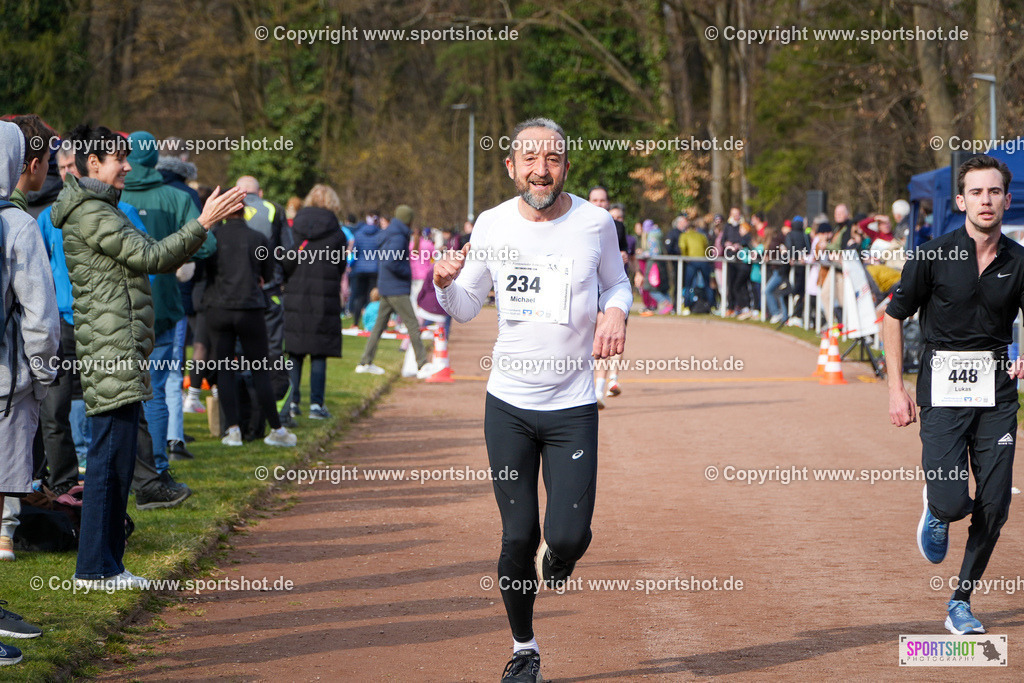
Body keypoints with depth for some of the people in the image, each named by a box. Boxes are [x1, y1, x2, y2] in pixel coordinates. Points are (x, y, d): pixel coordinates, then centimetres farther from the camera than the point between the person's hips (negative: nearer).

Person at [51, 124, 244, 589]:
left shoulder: (105, 211, 23)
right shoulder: (89, 213, -11)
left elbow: (161, 261, 21)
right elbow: (152, 256, -16)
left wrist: (205, 224, 12)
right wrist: (202, 224, -12)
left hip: (123, 357, 11)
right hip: (110, 355, -11)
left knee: (117, 459, 12)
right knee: (110, 456, -9)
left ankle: (106, 563, 15)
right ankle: (95, 568, -7)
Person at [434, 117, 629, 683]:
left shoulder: (595, 223, -4)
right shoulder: (493, 225, -1)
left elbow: (616, 283, 12)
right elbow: (466, 308, 9)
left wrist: (616, 312, -11)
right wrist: (444, 282, -14)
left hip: (573, 406, -1)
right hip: (508, 403, 1)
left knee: (568, 535, -11)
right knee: (518, 536, 2)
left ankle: (556, 559, 27)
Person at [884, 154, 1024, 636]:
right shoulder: (934, 256, -6)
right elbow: (893, 317, 3)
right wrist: (896, 389, -1)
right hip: (943, 389, -3)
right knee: (951, 501, -13)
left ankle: (961, 602, 16)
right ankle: (936, 513, 25)